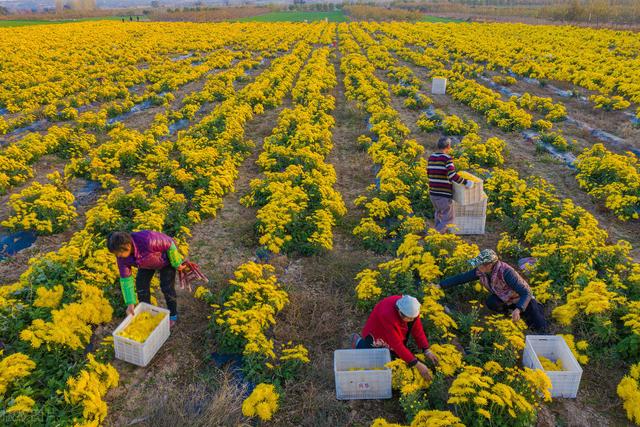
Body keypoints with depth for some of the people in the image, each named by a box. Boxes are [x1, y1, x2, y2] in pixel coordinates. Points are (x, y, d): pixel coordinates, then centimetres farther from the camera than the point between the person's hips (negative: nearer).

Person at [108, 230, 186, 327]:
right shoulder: (121, 255, -27)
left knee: (167, 287, -3)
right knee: (141, 284, 2)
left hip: (166, 256, -5)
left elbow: (169, 244, -29)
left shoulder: (147, 241, -46)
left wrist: (177, 264, -15)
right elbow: (125, 279, -16)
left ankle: (172, 314, 22)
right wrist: (130, 303, -17)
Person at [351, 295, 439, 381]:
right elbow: (397, 344, -41)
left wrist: (427, 350, -24)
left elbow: (417, 330, -15)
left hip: (396, 334, 6)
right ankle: (359, 342, 16)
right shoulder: (387, 315, -44)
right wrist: (417, 364, -40)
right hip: (377, 336, -6)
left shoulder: (411, 309, -26)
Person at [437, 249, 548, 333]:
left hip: (522, 299, -4)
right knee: (490, 303, -28)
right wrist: (440, 285, -15)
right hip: (503, 299, 5)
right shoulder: (480, 271, -21)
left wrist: (518, 310, -56)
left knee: (540, 327, -15)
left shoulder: (506, 272, -39)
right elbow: (461, 278, -12)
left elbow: (526, 293, -40)